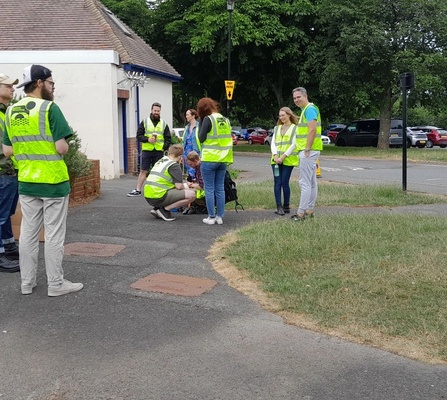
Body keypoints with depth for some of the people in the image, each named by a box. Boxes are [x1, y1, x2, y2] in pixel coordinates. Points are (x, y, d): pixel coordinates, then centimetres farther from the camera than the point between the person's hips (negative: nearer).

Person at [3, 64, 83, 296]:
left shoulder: (11, 111, 7)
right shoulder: (49, 108, -12)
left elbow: (7, 150, 9)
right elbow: (62, 148, -16)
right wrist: (63, 143, 5)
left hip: (26, 182, 6)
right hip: (53, 181, -6)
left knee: (28, 233, 12)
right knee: (54, 235, 2)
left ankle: (27, 283, 20)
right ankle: (56, 284, 9)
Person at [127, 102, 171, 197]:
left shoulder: (164, 124, 10)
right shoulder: (144, 122, 5)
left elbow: (168, 138, 10)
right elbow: (138, 136, 2)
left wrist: (164, 147, -5)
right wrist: (147, 139, -14)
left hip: (159, 151, 1)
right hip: (146, 150, -1)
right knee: (143, 171, 1)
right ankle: (138, 190, 5)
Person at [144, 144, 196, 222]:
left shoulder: (159, 161, 20)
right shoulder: (174, 165, -5)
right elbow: (179, 186, -11)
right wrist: (185, 189, 13)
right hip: (158, 197, -9)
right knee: (191, 194, -8)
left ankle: (156, 209, 13)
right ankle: (165, 209, -7)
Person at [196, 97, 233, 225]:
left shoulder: (208, 119, -10)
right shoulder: (225, 120, 11)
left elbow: (201, 138, -8)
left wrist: (201, 123, -1)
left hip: (209, 159, -6)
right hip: (223, 159, 6)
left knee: (209, 189, 1)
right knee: (220, 188, 10)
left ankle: (211, 217, 2)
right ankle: (220, 217, 12)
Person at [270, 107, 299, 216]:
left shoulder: (295, 128, 4)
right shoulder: (277, 128, 19)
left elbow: (294, 144, -5)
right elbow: (273, 143, 11)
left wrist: (283, 156, -14)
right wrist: (275, 155, -7)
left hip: (288, 160, -4)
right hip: (276, 160, 4)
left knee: (285, 183, -3)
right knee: (277, 183, -3)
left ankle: (286, 206, 9)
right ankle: (279, 207, -2)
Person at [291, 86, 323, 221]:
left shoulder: (309, 109, -13)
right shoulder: (306, 110, 20)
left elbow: (312, 130, -22)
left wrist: (307, 150, -23)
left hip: (309, 150, -11)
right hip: (308, 150, 11)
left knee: (305, 183, -9)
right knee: (312, 182, 13)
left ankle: (301, 212, -7)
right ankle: (309, 210, 20)